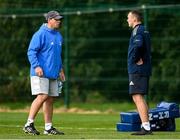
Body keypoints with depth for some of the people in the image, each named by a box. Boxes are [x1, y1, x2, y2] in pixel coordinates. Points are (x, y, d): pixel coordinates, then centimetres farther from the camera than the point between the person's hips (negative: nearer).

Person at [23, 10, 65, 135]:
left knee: (50, 99, 8)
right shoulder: (40, 34, -9)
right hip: (41, 73, -8)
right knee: (42, 96, -17)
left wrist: (60, 69, 23)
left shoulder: (58, 36, 17)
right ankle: (29, 124, -13)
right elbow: (31, 52, -13)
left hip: (53, 74, 8)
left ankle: (48, 127, 13)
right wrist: (36, 66, -22)